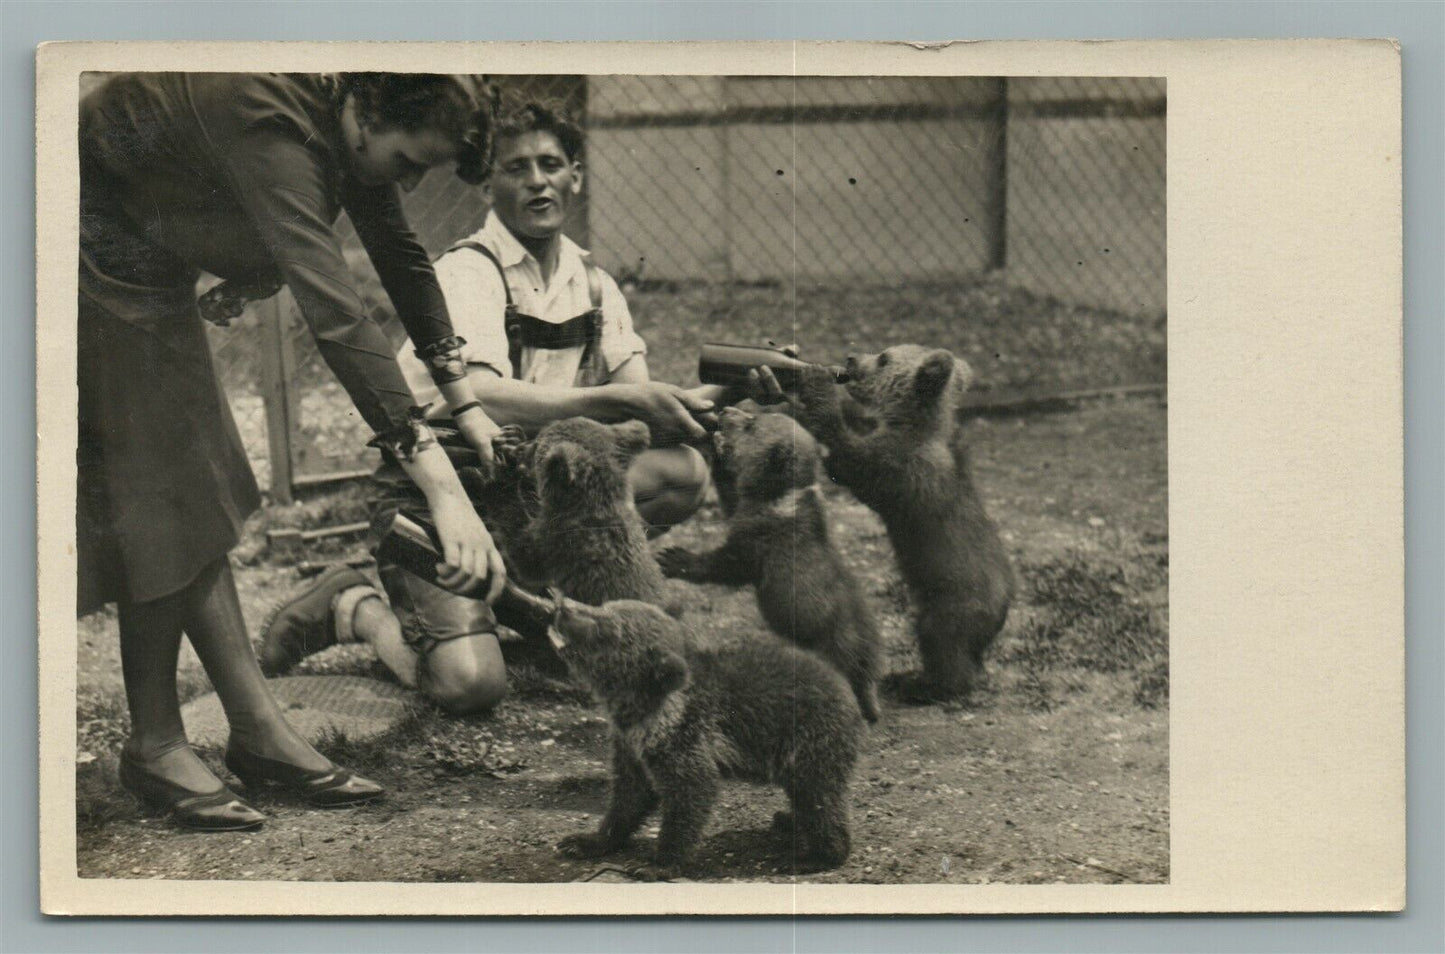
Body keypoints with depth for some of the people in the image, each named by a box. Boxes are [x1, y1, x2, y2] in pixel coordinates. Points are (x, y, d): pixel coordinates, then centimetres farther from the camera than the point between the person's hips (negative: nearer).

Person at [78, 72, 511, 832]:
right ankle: (154, 747, 4)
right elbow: (336, 316, -44)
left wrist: (464, 400, 9)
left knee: (199, 491, 7)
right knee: (156, 493, -8)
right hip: (93, 260, -10)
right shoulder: (271, 130, -36)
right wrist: (440, 487, -47)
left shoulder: (355, 129, -7)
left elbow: (401, 256, 10)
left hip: (150, 270, 10)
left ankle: (258, 730, 10)